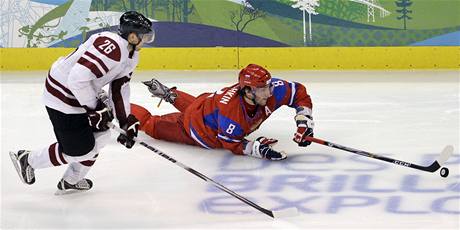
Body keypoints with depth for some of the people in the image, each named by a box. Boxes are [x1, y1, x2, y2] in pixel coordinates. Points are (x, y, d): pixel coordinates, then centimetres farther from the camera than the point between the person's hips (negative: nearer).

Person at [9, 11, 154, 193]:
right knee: (81, 150, -3)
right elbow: (78, 79, -35)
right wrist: (95, 108, -22)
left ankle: (70, 182, 35)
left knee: (101, 135, 17)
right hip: (62, 97, -11)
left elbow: (119, 89, 11)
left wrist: (126, 121, 4)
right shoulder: (111, 47, -31)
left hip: (81, 96, 11)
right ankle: (27, 160, 17)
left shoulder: (131, 55, 4)